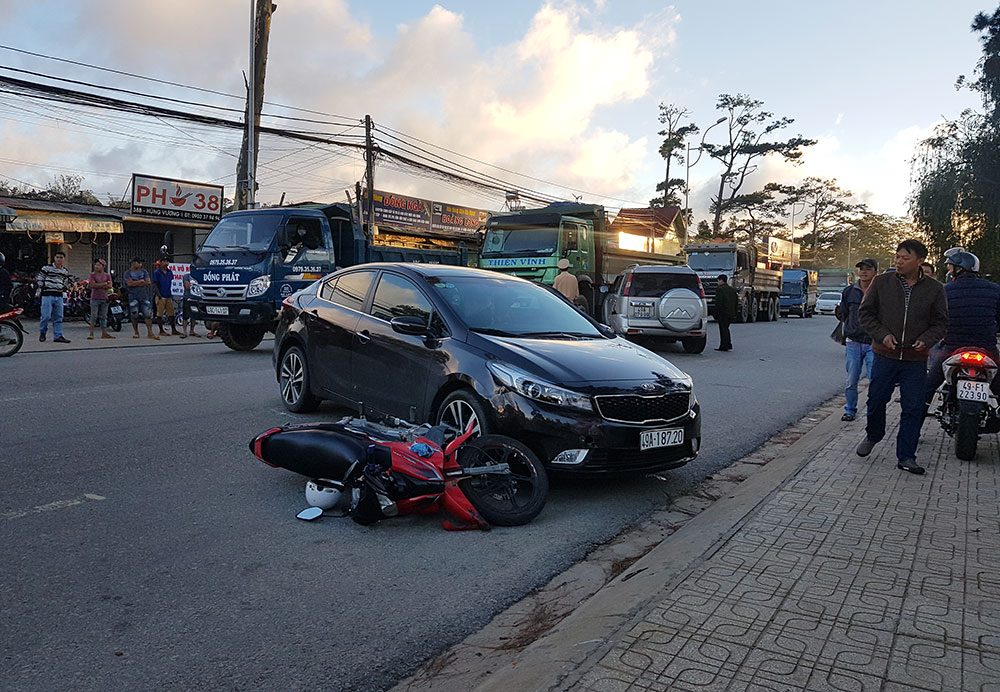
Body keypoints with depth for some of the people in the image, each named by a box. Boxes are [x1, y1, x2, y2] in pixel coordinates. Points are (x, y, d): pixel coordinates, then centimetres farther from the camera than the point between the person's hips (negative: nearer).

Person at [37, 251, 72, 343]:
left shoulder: (65, 271, 14)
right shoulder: (47, 268, -1)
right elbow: (39, 279, 1)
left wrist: (65, 287, 10)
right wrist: (44, 287, -3)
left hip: (59, 296, 5)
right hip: (47, 295, -5)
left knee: (58, 317, 4)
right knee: (46, 316, -8)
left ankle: (58, 336, 8)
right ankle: (42, 332, 15)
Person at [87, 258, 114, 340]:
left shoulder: (107, 275, 7)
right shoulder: (93, 274, 1)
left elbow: (109, 286, -5)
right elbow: (92, 285, -13)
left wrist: (98, 286, -10)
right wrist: (104, 284, -11)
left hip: (104, 298, 3)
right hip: (95, 299, -3)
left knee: (103, 317, 7)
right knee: (94, 316, -5)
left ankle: (104, 333, 12)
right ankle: (91, 334, -4)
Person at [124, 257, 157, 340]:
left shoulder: (144, 272, 10)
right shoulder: (128, 273, 4)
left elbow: (148, 282, -3)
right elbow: (129, 283, -12)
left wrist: (135, 283, -8)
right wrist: (141, 281, -8)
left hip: (144, 296, 1)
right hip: (133, 296, -1)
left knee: (148, 314, -7)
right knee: (134, 316, 2)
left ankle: (150, 333, -8)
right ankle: (136, 332, 14)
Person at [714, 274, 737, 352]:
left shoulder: (719, 290, -13)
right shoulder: (732, 290, 14)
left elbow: (718, 303, -18)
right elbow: (736, 301, 15)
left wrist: (716, 315, -15)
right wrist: (734, 313, 17)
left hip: (723, 313, -8)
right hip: (731, 313, 8)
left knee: (723, 330, -3)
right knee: (726, 329, 20)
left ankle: (724, 346, -1)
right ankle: (728, 345, 22)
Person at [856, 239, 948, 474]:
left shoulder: (934, 289, 2)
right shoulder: (882, 283, 1)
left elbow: (941, 323, 8)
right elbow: (865, 313, 5)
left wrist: (926, 340, -11)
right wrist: (883, 335, -9)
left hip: (916, 360, 0)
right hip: (885, 356, 0)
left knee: (913, 409, 1)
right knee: (876, 400, 7)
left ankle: (906, 457, 10)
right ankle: (872, 436, 35)